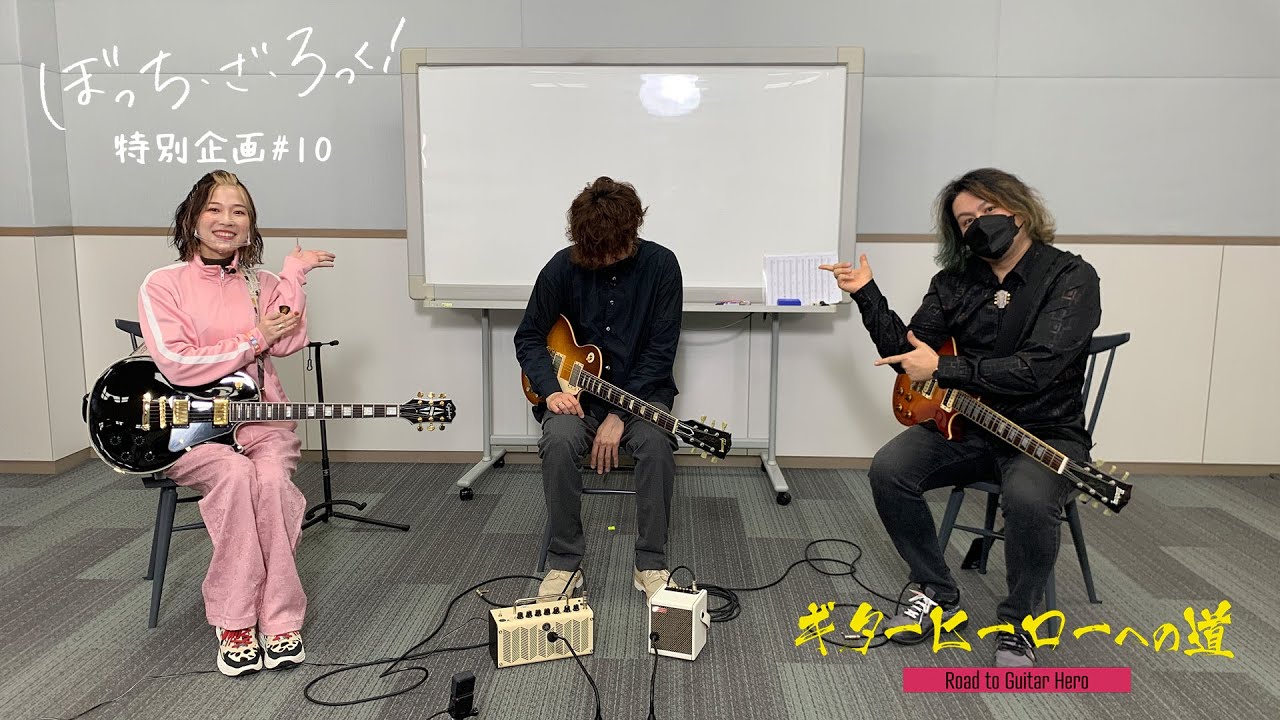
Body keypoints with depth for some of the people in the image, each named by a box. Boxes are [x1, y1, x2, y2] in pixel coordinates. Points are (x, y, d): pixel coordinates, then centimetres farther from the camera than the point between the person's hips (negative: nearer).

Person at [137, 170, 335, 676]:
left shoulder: (262, 285, 12)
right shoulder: (163, 285, 2)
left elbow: (288, 342, -7)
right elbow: (177, 366, -11)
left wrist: (294, 275, -7)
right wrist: (254, 340, -9)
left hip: (261, 420, 2)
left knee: (272, 480, -30)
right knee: (235, 474, -33)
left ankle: (278, 623, -20)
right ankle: (234, 623, -21)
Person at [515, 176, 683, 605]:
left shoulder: (660, 265, -11)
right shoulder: (563, 268, -8)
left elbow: (660, 351, -13)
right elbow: (529, 337, 2)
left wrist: (620, 416, -20)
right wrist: (551, 389, -16)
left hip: (641, 391, -1)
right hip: (577, 389, 1)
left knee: (656, 443, -32)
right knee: (558, 442, -31)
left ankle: (650, 564, -16)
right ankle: (565, 563, -14)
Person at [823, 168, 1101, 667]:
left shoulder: (1071, 278, -11)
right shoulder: (955, 282, 4)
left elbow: (1036, 368, -23)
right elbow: (907, 355, 2)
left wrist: (943, 370, -23)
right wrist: (867, 295, -9)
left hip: (1047, 433, -4)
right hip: (965, 424, 5)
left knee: (1029, 499, -35)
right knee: (889, 470, -20)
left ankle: (1017, 625, -7)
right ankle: (936, 592, 3)